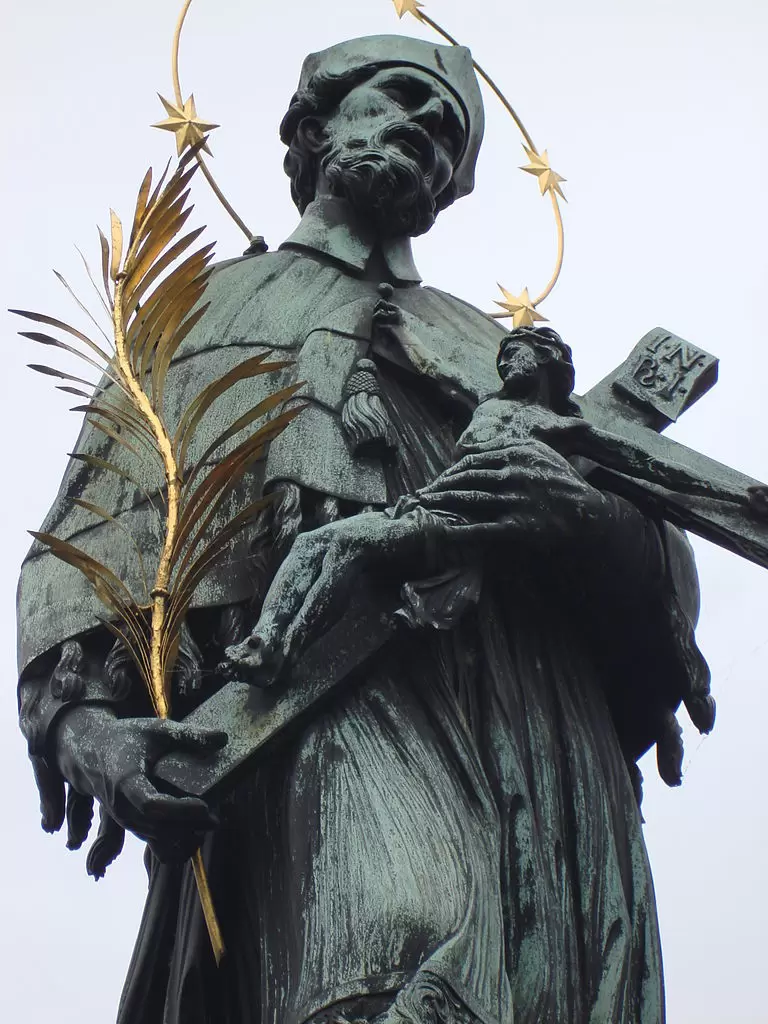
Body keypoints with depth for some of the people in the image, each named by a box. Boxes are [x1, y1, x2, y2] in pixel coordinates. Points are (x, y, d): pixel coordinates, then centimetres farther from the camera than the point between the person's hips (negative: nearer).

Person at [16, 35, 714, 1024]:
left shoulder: (497, 349, 36)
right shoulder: (203, 310, 30)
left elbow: (666, 569, 19)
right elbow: (84, 534, 16)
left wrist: (592, 516, -7)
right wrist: (80, 711, -6)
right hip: (326, 712, -3)